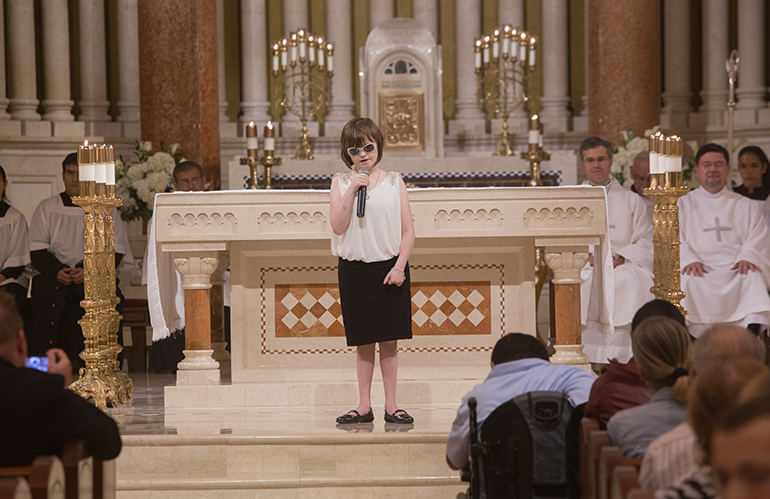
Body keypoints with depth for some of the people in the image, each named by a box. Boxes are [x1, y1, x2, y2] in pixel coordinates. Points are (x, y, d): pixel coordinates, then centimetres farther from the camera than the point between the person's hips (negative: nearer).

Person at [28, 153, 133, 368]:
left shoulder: (106, 211, 13)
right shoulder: (47, 208, 14)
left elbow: (115, 253, 3)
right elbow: (37, 251, 6)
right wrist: (58, 270, -14)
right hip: (53, 275, 0)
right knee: (48, 297, -33)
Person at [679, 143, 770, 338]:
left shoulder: (747, 206, 25)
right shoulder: (683, 204, 22)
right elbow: (675, 240, 7)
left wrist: (747, 258, -13)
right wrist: (689, 260, -15)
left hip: (736, 271, 0)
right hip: (700, 270, 0)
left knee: (753, 277, -35)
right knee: (687, 280, -35)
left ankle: (753, 333, -52)